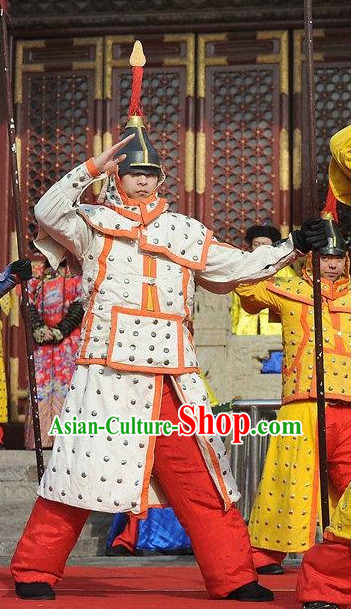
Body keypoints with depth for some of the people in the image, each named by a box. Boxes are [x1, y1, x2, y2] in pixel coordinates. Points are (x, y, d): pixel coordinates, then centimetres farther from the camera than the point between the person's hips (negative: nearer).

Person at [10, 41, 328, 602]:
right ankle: (34, 573, 9)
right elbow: (48, 214, -11)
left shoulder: (185, 232, 17)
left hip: (171, 374, 3)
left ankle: (236, 580, 12)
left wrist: (291, 248, 13)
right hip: (107, 370, -3)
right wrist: (94, 167, -13)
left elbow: (238, 266, 20)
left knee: (200, 481, 5)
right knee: (80, 469, -3)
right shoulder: (93, 223, 7)